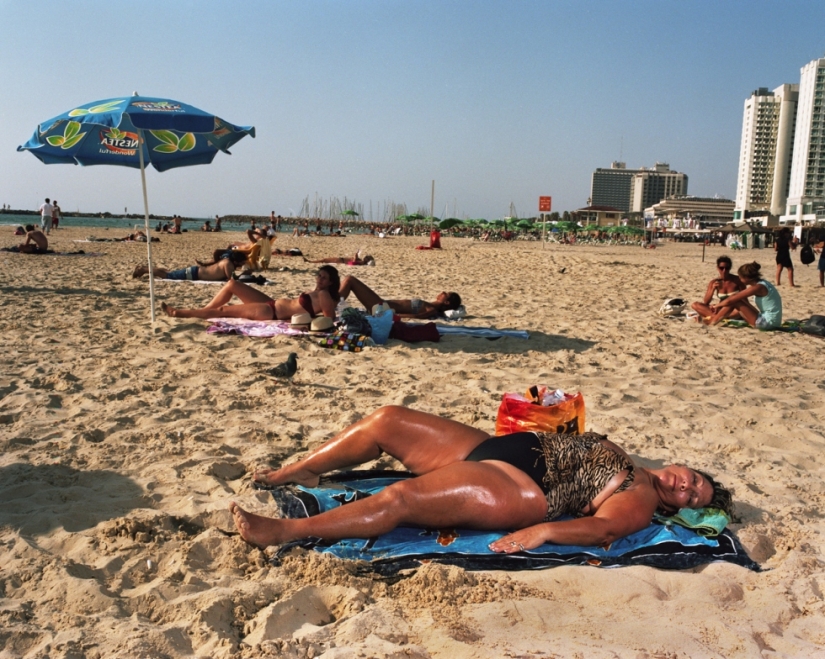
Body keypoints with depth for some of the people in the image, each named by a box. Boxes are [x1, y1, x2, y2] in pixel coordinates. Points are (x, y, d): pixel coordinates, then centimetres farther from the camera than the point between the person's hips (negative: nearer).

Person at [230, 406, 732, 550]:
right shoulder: (622, 461, 24)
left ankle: (282, 531, -19)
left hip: (509, 490, -9)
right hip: (491, 446, 9)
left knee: (398, 499, -27)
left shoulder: (641, 500, -1)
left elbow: (603, 528, -20)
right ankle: (299, 472, 11)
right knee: (387, 420, -1)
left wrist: (543, 530, -33)